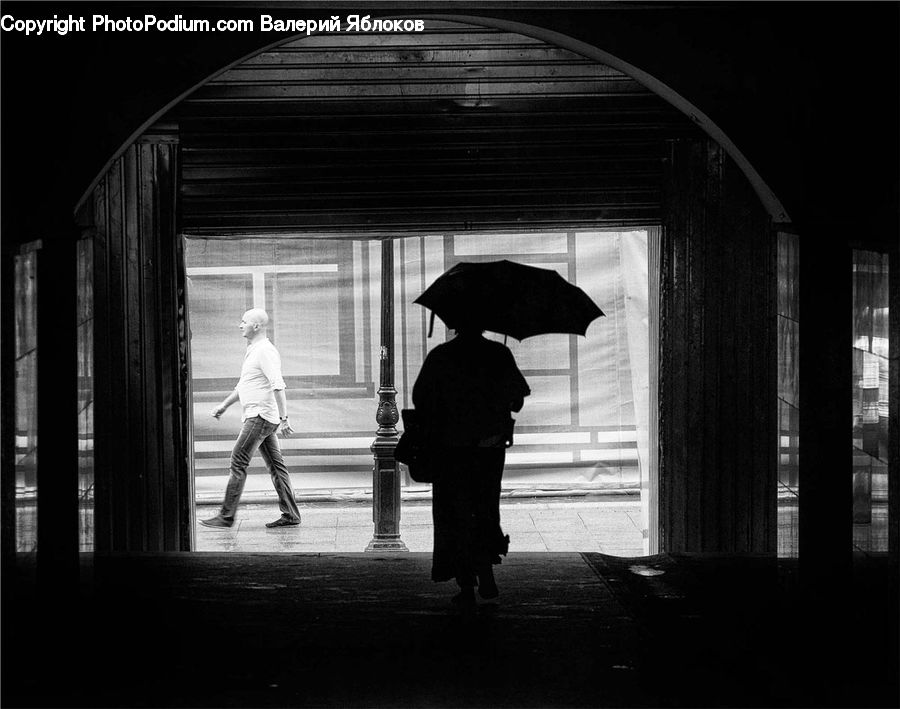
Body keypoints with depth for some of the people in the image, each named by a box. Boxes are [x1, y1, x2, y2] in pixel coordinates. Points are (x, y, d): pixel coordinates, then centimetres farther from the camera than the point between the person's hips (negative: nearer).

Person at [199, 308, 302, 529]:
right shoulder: (253, 351, 18)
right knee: (275, 464, 7)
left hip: (261, 416, -10)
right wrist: (224, 406, 30)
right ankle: (290, 515, 6)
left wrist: (283, 419, -29)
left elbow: (278, 386, -23)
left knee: (238, 462, -7)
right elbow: (244, 384, 29)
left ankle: (227, 515, -4)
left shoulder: (265, 351, -15)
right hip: (256, 415, 10)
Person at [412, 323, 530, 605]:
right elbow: (517, 401, 0)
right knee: (486, 509, 17)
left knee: (456, 513, 6)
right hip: (491, 445, 1)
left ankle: (466, 584, 3)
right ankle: (486, 574, 6)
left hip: (450, 447, -1)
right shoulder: (499, 354, -3)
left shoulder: (439, 356, -5)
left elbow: (420, 399, -4)